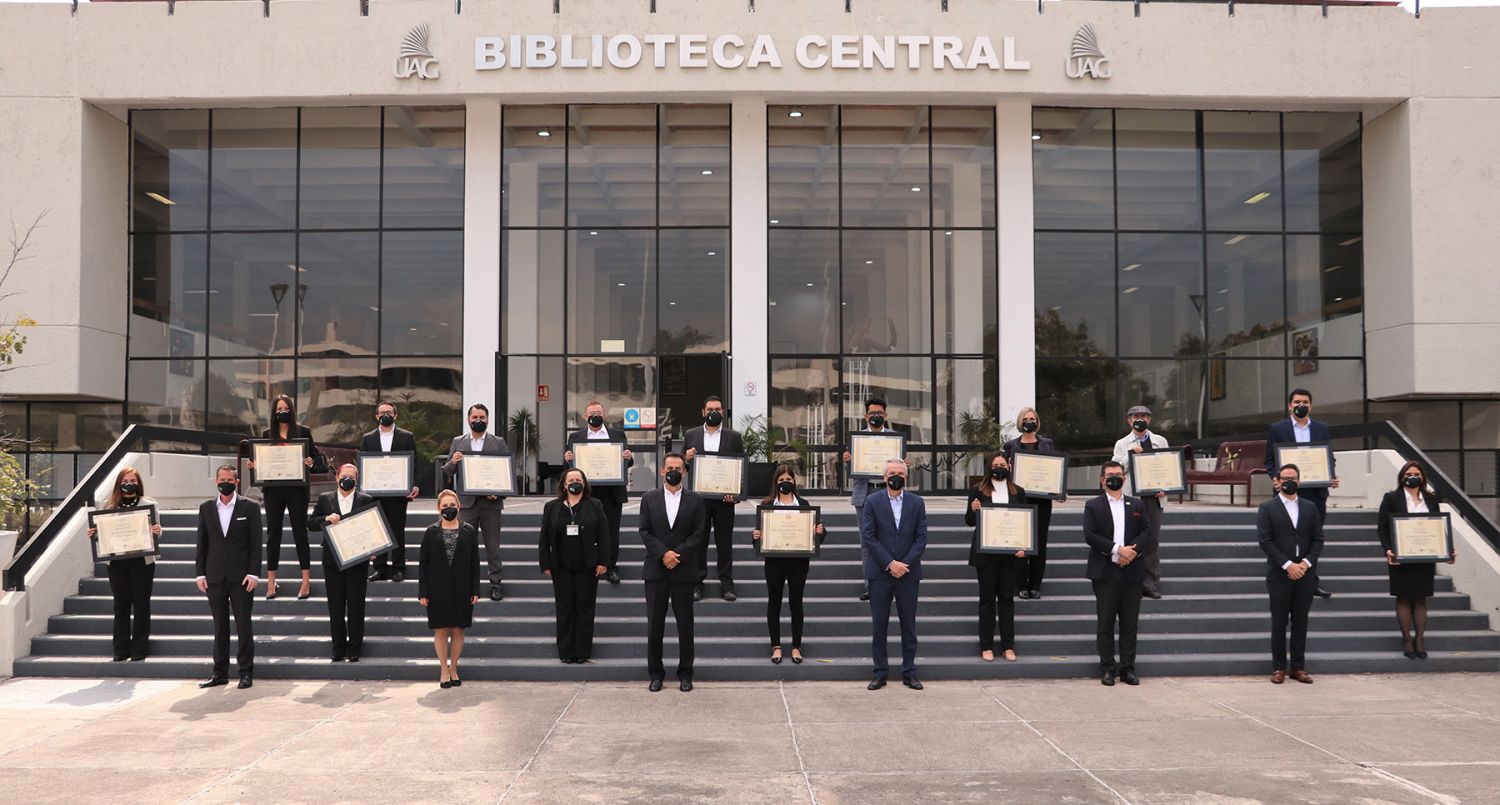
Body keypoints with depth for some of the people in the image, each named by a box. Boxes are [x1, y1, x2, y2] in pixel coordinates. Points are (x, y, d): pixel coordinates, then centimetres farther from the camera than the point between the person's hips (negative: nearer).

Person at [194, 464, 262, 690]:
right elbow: (202, 543, 10)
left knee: (243, 625, 0)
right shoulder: (206, 508, 9)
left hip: (241, 577, -3)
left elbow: (256, 544, -2)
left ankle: (246, 672, 6)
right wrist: (200, 573, 3)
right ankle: (220, 672, 14)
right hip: (215, 577, 3)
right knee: (219, 626, 8)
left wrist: (253, 573, -9)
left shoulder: (250, 508, 0)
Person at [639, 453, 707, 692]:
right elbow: (645, 531, 1)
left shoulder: (695, 501, 6)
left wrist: (677, 555, -13)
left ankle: (685, 673, 13)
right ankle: (655, 673, 12)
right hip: (655, 570, 1)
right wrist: (663, 553, -13)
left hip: (684, 570, -1)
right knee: (655, 624, 3)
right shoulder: (649, 499, 8)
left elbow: (699, 535, -2)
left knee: (685, 625, 3)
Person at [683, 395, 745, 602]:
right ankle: (697, 583, 9)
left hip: (724, 497, -1)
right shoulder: (691, 435, 7)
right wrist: (686, 459, -14)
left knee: (725, 542, 4)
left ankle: (726, 584, 9)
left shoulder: (734, 437, 5)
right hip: (698, 497, 1)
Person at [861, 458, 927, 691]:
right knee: (879, 625, 3)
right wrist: (890, 564, -12)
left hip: (908, 572, 1)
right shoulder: (872, 502, 2)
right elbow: (868, 537, -5)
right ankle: (880, 673, 10)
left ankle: (909, 673, 13)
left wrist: (905, 563, -10)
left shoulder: (917, 503, 6)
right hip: (880, 572, -1)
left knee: (909, 624, 6)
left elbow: (921, 537, 2)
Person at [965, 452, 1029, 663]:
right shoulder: (978, 490, 2)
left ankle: (1008, 646, 11)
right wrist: (974, 510, -17)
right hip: (986, 553, -1)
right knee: (987, 598, 3)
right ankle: (986, 647, 7)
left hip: (1010, 553, 1)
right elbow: (969, 521, 5)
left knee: (1007, 598, 6)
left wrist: (1023, 546, -6)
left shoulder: (1018, 492, 8)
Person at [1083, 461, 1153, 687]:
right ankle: (1107, 669, 7)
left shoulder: (1137, 505, 14)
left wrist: (1133, 550, -12)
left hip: (1132, 571, 3)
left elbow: (1146, 531, 5)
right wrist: (1117, 550, -16)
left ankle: (1127, 668, 12)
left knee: (1130, 623, 5)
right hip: (1105, 572, -2)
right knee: (1106, 622, 1)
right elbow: (1090, 535, -7)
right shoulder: (1093, 506, 4)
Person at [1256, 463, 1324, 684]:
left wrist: (1306, 563, -7)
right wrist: (1288, 565, -14)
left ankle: (1299, 667, 13)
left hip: (1305, 574, 3)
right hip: (1279, 574, -3)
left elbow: (1318, 539, 8)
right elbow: (1265, 541, -7)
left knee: (1300, 622, 6)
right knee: (1279, 623, 2)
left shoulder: (1310, 508, 11)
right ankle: (1278, 668, 7)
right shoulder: (1267, 508, 0)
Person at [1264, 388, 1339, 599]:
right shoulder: (1278, 429, 3)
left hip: (1316, 491, 3)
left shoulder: (1322, 429, 11)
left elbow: (1329, 457, 12)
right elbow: (1270, 460, 2)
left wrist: (1333, 476, -6)